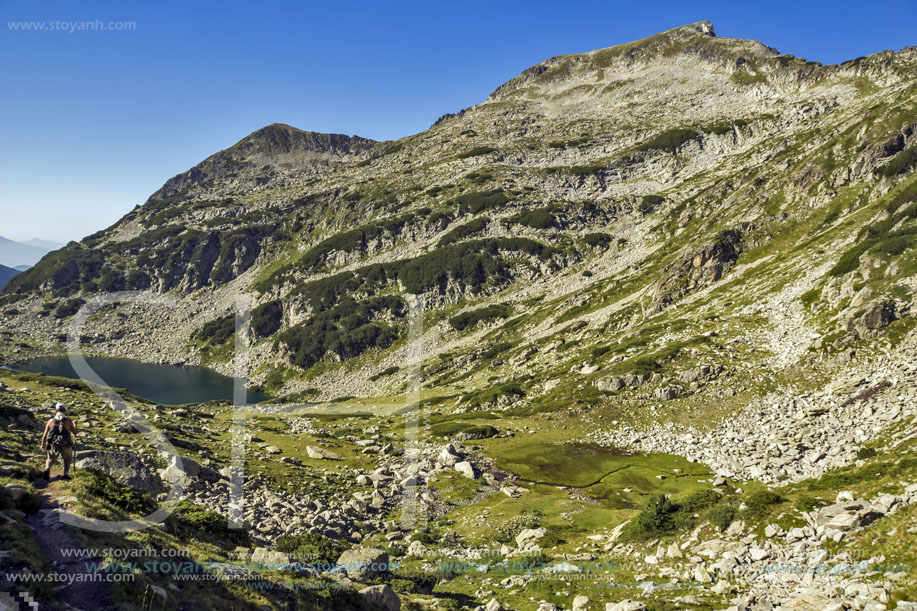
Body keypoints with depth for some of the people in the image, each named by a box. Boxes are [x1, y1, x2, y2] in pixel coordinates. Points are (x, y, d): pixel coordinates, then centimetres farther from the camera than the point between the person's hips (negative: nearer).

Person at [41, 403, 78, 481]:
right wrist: (74, 424, 26)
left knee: (50, 460, 21)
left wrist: (43, 445, 18)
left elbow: (45, 435, 7)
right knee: (67, 459, 24)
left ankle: (47, 469, -7)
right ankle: (66, 474, 11)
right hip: (65, 445, -1)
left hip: (53, 444, 1)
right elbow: (75, 433, 9)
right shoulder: (68, 421, 3)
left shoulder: (51, 421, 8)